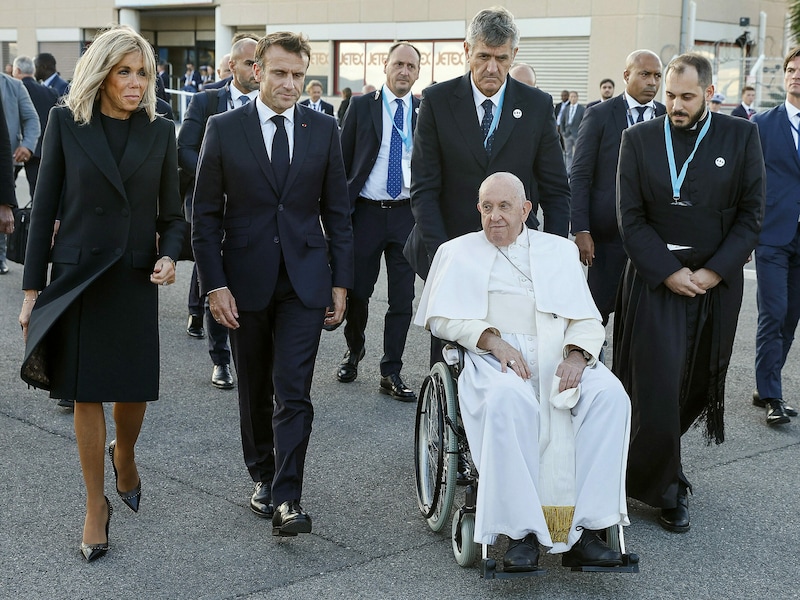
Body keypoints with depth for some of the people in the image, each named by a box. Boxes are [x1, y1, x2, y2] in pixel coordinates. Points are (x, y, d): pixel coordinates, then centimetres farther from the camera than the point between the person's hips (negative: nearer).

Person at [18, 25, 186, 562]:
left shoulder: (160, 132, 3)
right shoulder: (66, 123, -2)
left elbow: (171, 214, 8)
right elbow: (45, 209, 0)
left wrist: (169, 256, -13)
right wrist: (33, 287, -2)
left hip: (137, 281, 2)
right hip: (78, 277, -1)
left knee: (135, 390, 7)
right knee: (86, 395, 3)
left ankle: (124, 456, 41)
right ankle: (96, 505, 18)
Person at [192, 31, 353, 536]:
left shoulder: (324, 130, 3)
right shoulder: (224, 129, -1)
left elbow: (337, 211, 7)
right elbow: (206, 214, 0)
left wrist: (341, 282, 2)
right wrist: (214, 284, -7)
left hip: (304, 281, 0)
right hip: (246, 281, 0)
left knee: (293, 393, -8)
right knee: (255, 391, 13)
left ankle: (287, 499, -6)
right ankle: (262, 476, 31)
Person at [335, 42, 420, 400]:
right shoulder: (361, 107, 2)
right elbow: (343, 162, 3)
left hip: (407, 213, 1)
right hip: (366, 212, -1)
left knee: (403, 297, 2)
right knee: (357, 291, 7)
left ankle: (391, 373, 13)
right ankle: (354, 351, 35)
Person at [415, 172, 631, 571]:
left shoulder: (560, 250, 23)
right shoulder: (459, 252, 19)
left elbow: (588, 320, 14)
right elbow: (440, 317, 7)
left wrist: (576, 354, -9)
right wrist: (491, 338, -10)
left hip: (558, 354, 2)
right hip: (495, 356, -2)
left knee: (610, 394, -29)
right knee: (508, 399, -38)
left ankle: (585, 530, -29)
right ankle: (521, 531, -34)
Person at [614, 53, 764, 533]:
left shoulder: (741, 137, 1)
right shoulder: (639, 139, 0)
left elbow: (751, 214, 0)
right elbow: (631, 218, -2)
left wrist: (714, 272, -10)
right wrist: (668, 272, -12)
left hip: (718, 283, 2)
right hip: (656, 280, -1)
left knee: (699, 384, 9)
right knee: (658, 387, -6)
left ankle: (652, 464, 30)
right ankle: (667, 490, 10)